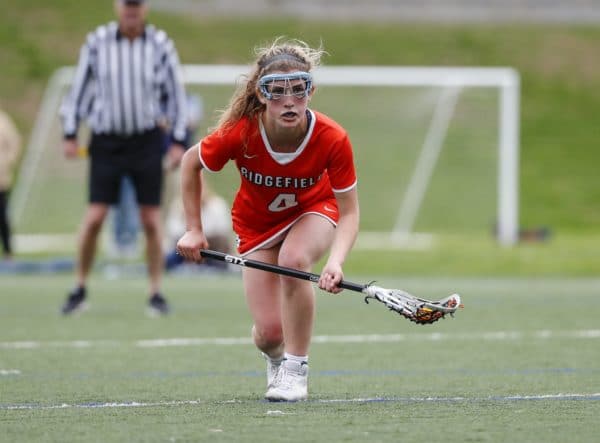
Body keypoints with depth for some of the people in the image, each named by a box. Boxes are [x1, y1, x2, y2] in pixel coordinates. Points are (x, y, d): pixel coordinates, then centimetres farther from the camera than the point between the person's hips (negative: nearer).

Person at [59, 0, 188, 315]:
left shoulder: (160, 45, -2)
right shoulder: (97, 42, -1)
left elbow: (175, 93, 5)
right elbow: (80, 87, 7)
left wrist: (179, 141, 0)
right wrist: (70, 133, 3)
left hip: (147, 141, 0)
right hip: (106, 141, 0)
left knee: (151, 221, -2)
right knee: (94, 218, -6)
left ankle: (156, 293, 7)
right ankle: (80, 288, 8)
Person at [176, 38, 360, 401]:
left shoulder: (332, 139, -32)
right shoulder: (239, 134, -31)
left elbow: (348, 213, -23)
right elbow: (191, 163, -9)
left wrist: (336, 262, -41)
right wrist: (194, 230, -9)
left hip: (314, 211, -1)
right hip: (257, 224, 1)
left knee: (294, 258, -37)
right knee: (269, 332, -11)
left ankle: (296, 368, -17)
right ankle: (276, 358, 32)